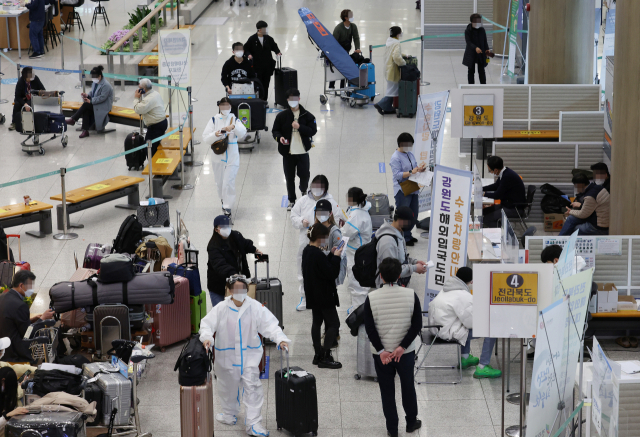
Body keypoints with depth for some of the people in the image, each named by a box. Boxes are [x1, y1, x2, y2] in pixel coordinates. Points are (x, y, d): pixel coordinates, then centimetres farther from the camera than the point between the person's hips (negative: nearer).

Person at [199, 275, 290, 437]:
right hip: (227, 355, 1)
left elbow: (269, 324, -9)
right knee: (228, 386, 16)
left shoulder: (256, 307, -6)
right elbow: (207, 323, -10)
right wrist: (207, 337, -31)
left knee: (252, 387, -6)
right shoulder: (221, 309, -6)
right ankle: (229, 415, 39)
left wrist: (280, 339, -24)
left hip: (250, 355, -1)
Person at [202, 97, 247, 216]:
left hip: (232, 156, -2)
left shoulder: (234, 119, 1)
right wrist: (215, 135, -24)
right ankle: (223, 199, 38)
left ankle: (227, 207, -7)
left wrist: (233, 127, -36)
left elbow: (243, 132, -17)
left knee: (229, 182, -10)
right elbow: (205, 138, -4)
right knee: (220, 182, 13)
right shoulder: (214, 120, 2)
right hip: (218, 156, 2)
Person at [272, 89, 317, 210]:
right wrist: (279, 137, -15)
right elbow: (275, 130, 7)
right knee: (289, 177, 7)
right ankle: (291, 201, 22)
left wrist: (299, 127, -19)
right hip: (288, 152, 1)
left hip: (303, 151, -1)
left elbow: (313, 130, -5)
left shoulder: (307, 116, -1)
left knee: (304, 175, 2)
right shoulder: (282, 116, 1)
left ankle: (303, 189, 37)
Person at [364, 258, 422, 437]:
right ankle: (411, 422, 33)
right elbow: (417, 325, -11)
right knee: (408, 386, 19)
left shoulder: (372, 297, -13)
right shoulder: (411, 295, -11)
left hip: (381, 352, -1)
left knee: (387, 390, 12)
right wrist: (402, 347, -11)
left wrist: (381, 350, -10)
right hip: (406, 351, 1)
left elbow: (369, 328, -12)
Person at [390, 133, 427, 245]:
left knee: (414, 214, 14)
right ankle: (403, 239, 6)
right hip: (402, 190, -9)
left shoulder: (410, 155, 14)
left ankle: (408, 235, 28)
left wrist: (420, 169, -4)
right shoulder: (395, 158, -13)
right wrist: (411, 172, -29)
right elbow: (397, 175, -20)